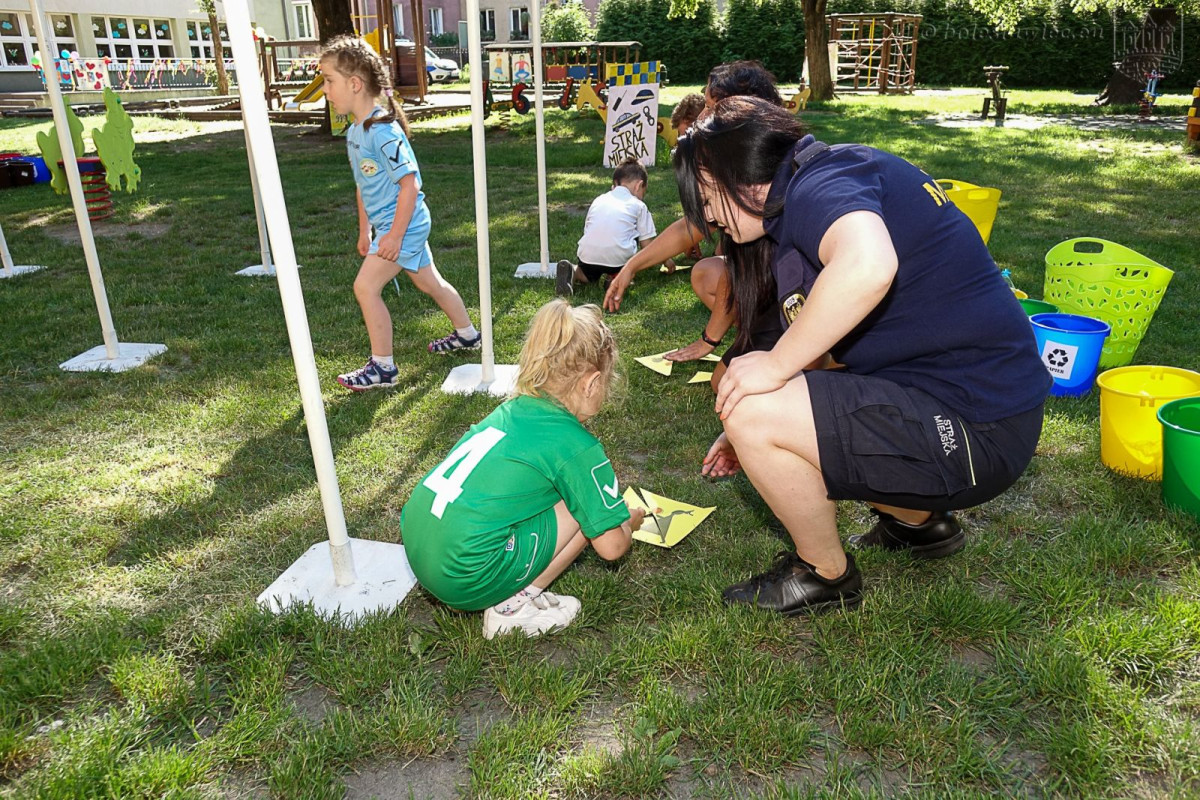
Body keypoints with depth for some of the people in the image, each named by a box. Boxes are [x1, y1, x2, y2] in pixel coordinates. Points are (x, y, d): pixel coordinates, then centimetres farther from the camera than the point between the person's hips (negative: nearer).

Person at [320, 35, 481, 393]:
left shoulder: (383, 131, -22)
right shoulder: (355, 131, 8)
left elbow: (410, 183, -24)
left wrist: (395, 235, -23)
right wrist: (364, 229, 20)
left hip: (403, 223, -10)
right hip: (398, 224, 10)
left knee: (365, 285, -10)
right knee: (429, 281, 21)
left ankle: (383, 366, 0)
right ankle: (466, 334, 39)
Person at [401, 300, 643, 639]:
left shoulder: (509, 410, 12)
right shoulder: (576, 444, -8)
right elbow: (611, 546, -3)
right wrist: (630, 520, 21)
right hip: (467, 580, -8)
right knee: (587, 507, 2)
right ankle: (515, 605, 2)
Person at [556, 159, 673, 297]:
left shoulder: (598, 200, 22)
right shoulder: (638, 205, 11)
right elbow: (646, 244, 12)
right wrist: (666, 260, 26)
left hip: (588, 255, 4)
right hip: (618, 259, -4)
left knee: (589, 275, 34)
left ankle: (572, 272, -1)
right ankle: (617, 276, 0)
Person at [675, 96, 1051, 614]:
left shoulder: (819, 186, -16)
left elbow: (867, 267, -41)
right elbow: (837, 348, 20)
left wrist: (774, 366, -27)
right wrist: (757, 442, 17)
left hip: (973, 429, -10)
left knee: (752, 412, -19)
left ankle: (827, 575, 7)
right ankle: (919, 521, 25)